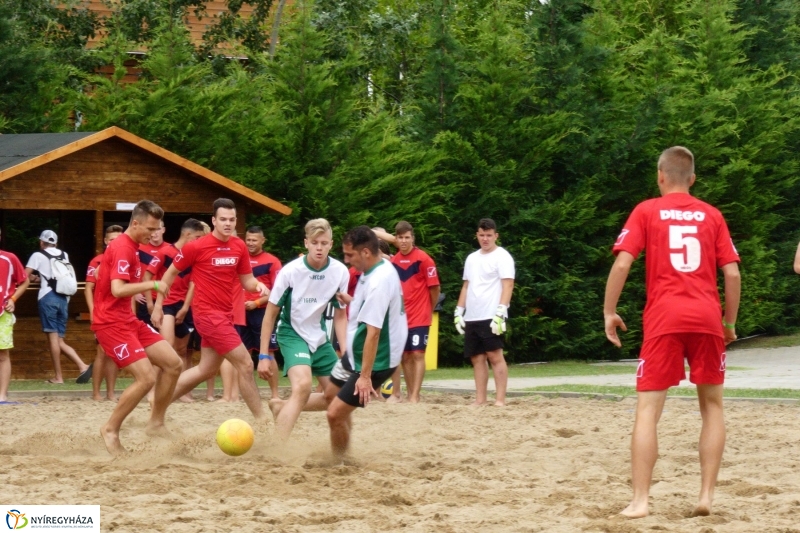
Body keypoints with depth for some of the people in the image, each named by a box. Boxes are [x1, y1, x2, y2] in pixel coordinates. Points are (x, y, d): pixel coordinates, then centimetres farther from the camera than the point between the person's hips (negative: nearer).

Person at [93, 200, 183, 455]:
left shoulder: (131, 247, 14)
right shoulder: (122, 248, -17)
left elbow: (101, 272, 25)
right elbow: (117, 290, -28)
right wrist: (151, 284, -20)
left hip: (128, 320, 10)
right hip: (112, 323, -10)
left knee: (173, 363, 3)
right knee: (147, 377, -18)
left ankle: (156, 423, 12)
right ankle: (110, 430, -3)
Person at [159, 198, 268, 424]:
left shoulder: (239, 247, 3)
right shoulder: (196, 247, -13)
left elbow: (247, 280, 12)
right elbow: (170, 273, -1)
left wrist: (258, 285, -12)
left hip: (225, 313, 8)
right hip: (208, 313, -8)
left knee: (206, 369, 16)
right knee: (245, 364, -10)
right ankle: (262, 419, -2)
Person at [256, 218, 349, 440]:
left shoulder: (340, 272, -11)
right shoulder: (290, 271, -20)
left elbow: (340, 315, 2)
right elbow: (271, 313, -11)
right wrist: (264, 355, -13)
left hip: (320, 337, 6)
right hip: (292, 333, -6)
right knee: (303, 385, -30)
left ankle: (283, 407, 28)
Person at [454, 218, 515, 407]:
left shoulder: (502, 257, -3)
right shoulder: (471, 258, 18)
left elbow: (507, 286, -12)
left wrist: (500, 312, -22)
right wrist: (459, 312, 14)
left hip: (491, 318, -7)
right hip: (471, 318, 7)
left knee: (495, 356, -9)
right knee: (477, 359, 6)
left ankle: (500, 400, -10)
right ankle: (480, 400, 7)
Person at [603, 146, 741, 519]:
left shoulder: (646, 211, 7)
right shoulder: (711, 215, 12)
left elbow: (622, 263, -4)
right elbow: (732, 273, 5)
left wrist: (609, 312, 4)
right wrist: (730, 322, 15)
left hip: (663, 319, -2)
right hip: (707, 318, 2)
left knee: (647, 410, -1)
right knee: (712, 406, 14)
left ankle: (640, 501, -9)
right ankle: (706, 495, 8)